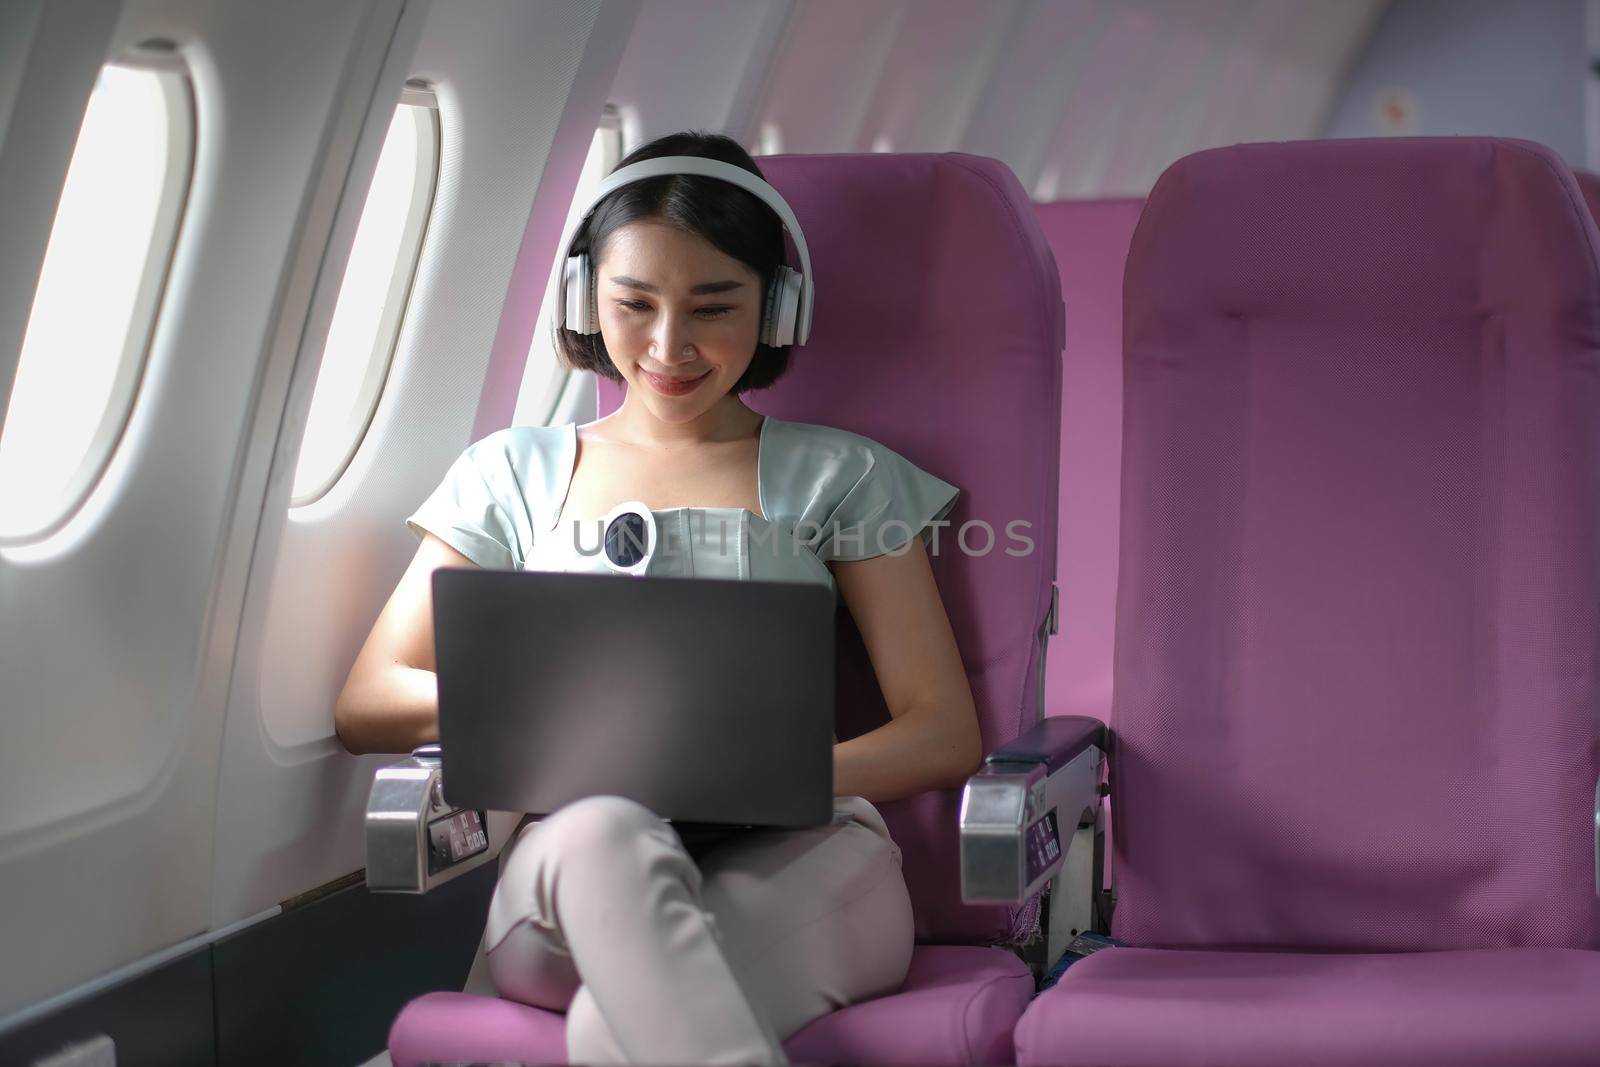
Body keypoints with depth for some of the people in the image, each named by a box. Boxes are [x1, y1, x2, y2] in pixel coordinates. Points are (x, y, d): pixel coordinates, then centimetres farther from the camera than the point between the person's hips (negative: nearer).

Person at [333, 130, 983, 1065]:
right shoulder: (515, 474, 23)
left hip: (796, 861, -1)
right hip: (573, 878, 2)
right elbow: (366, 707, 15)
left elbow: (946, 734, 11)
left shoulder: (838, 477, 19)